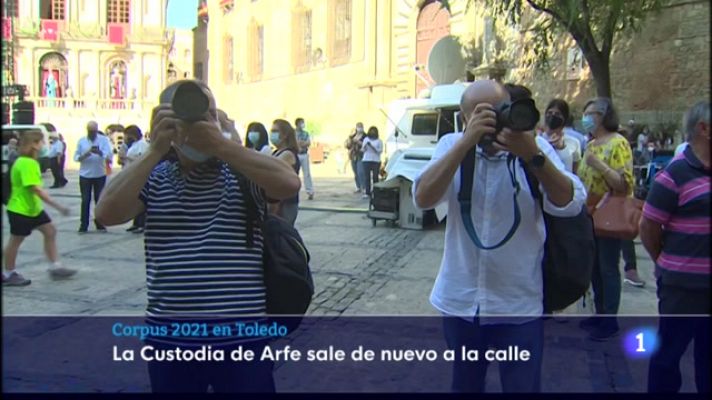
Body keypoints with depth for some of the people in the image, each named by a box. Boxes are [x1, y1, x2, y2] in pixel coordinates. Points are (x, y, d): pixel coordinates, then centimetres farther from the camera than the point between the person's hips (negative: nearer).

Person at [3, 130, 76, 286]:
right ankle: (8, 275, 19)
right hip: (20, 210, -9)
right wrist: (57, 206, -30)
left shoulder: (31, 162, 6)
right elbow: (36, 189, -30)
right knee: (15, 240, 4)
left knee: (50, 231, 8)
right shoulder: (26, 164, -24)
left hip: (33, 208, 10)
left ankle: (55, 267, 13)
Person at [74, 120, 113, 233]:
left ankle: (99, 223, 18)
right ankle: (83, 225, 4)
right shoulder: (81, 141, 3)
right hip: (85, 175, 0)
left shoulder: (104, 140, -2)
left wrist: (100, 152, -34)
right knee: (85, 200, 0)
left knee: (99, 199, 6)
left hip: (100, 175, 0)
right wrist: (84, 155, -21)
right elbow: (76, 157, 0)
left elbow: (109, 155, -14)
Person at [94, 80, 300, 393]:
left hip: (241, 338, -1)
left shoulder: (241, 171, -1)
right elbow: (107, 214, -12)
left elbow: (289, 184, -19)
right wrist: (154, 150, -16)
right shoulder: (153, 178, 3)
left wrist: (221, 144, -20)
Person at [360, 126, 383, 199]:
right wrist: (365, 145, -11)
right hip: (366, 160, 2)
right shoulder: (366, 139, 14)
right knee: (367, 177, -6)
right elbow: (363, 150, 10)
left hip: (376, 161, -2)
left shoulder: (379, 141, 5)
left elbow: (380, 151, -5)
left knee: (375, 177, -4)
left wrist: (372, 146, -16)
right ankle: (367, 193, -6)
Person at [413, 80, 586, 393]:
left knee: (522, 386, 8)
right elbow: (423, 199, -19)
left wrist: (532, 155, -28)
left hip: (519, 304, -1)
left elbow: (570, 204, -15)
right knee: (464, 385, 21)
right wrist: (466, 143, -27)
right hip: (460, 301, 2)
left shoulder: (535, 145, -5)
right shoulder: (452, 145, -4)